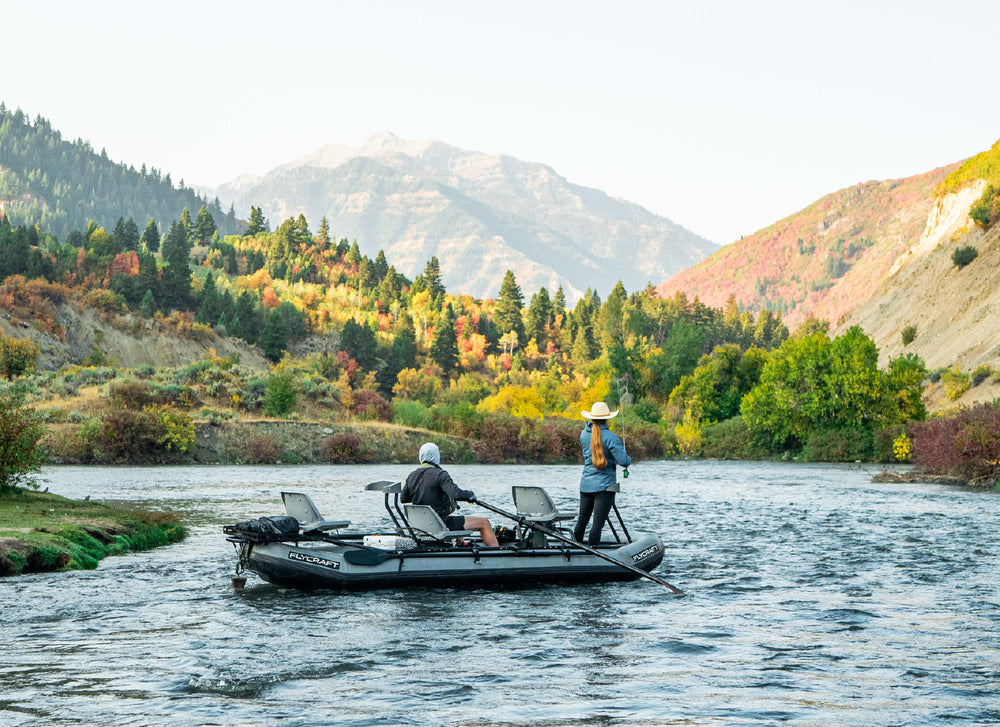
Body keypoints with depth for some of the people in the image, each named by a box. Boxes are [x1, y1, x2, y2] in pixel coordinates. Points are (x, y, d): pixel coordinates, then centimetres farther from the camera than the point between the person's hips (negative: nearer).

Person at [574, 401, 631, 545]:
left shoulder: (584, 434, 2)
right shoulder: (610, 437, -14)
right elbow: (623, 461, -16)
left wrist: (590, 423, 19)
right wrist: (629, 459, 2)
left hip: (586, 484, 5)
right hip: (605, 485, -5)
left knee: (582, 521, 15)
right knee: (598, 523, -6)